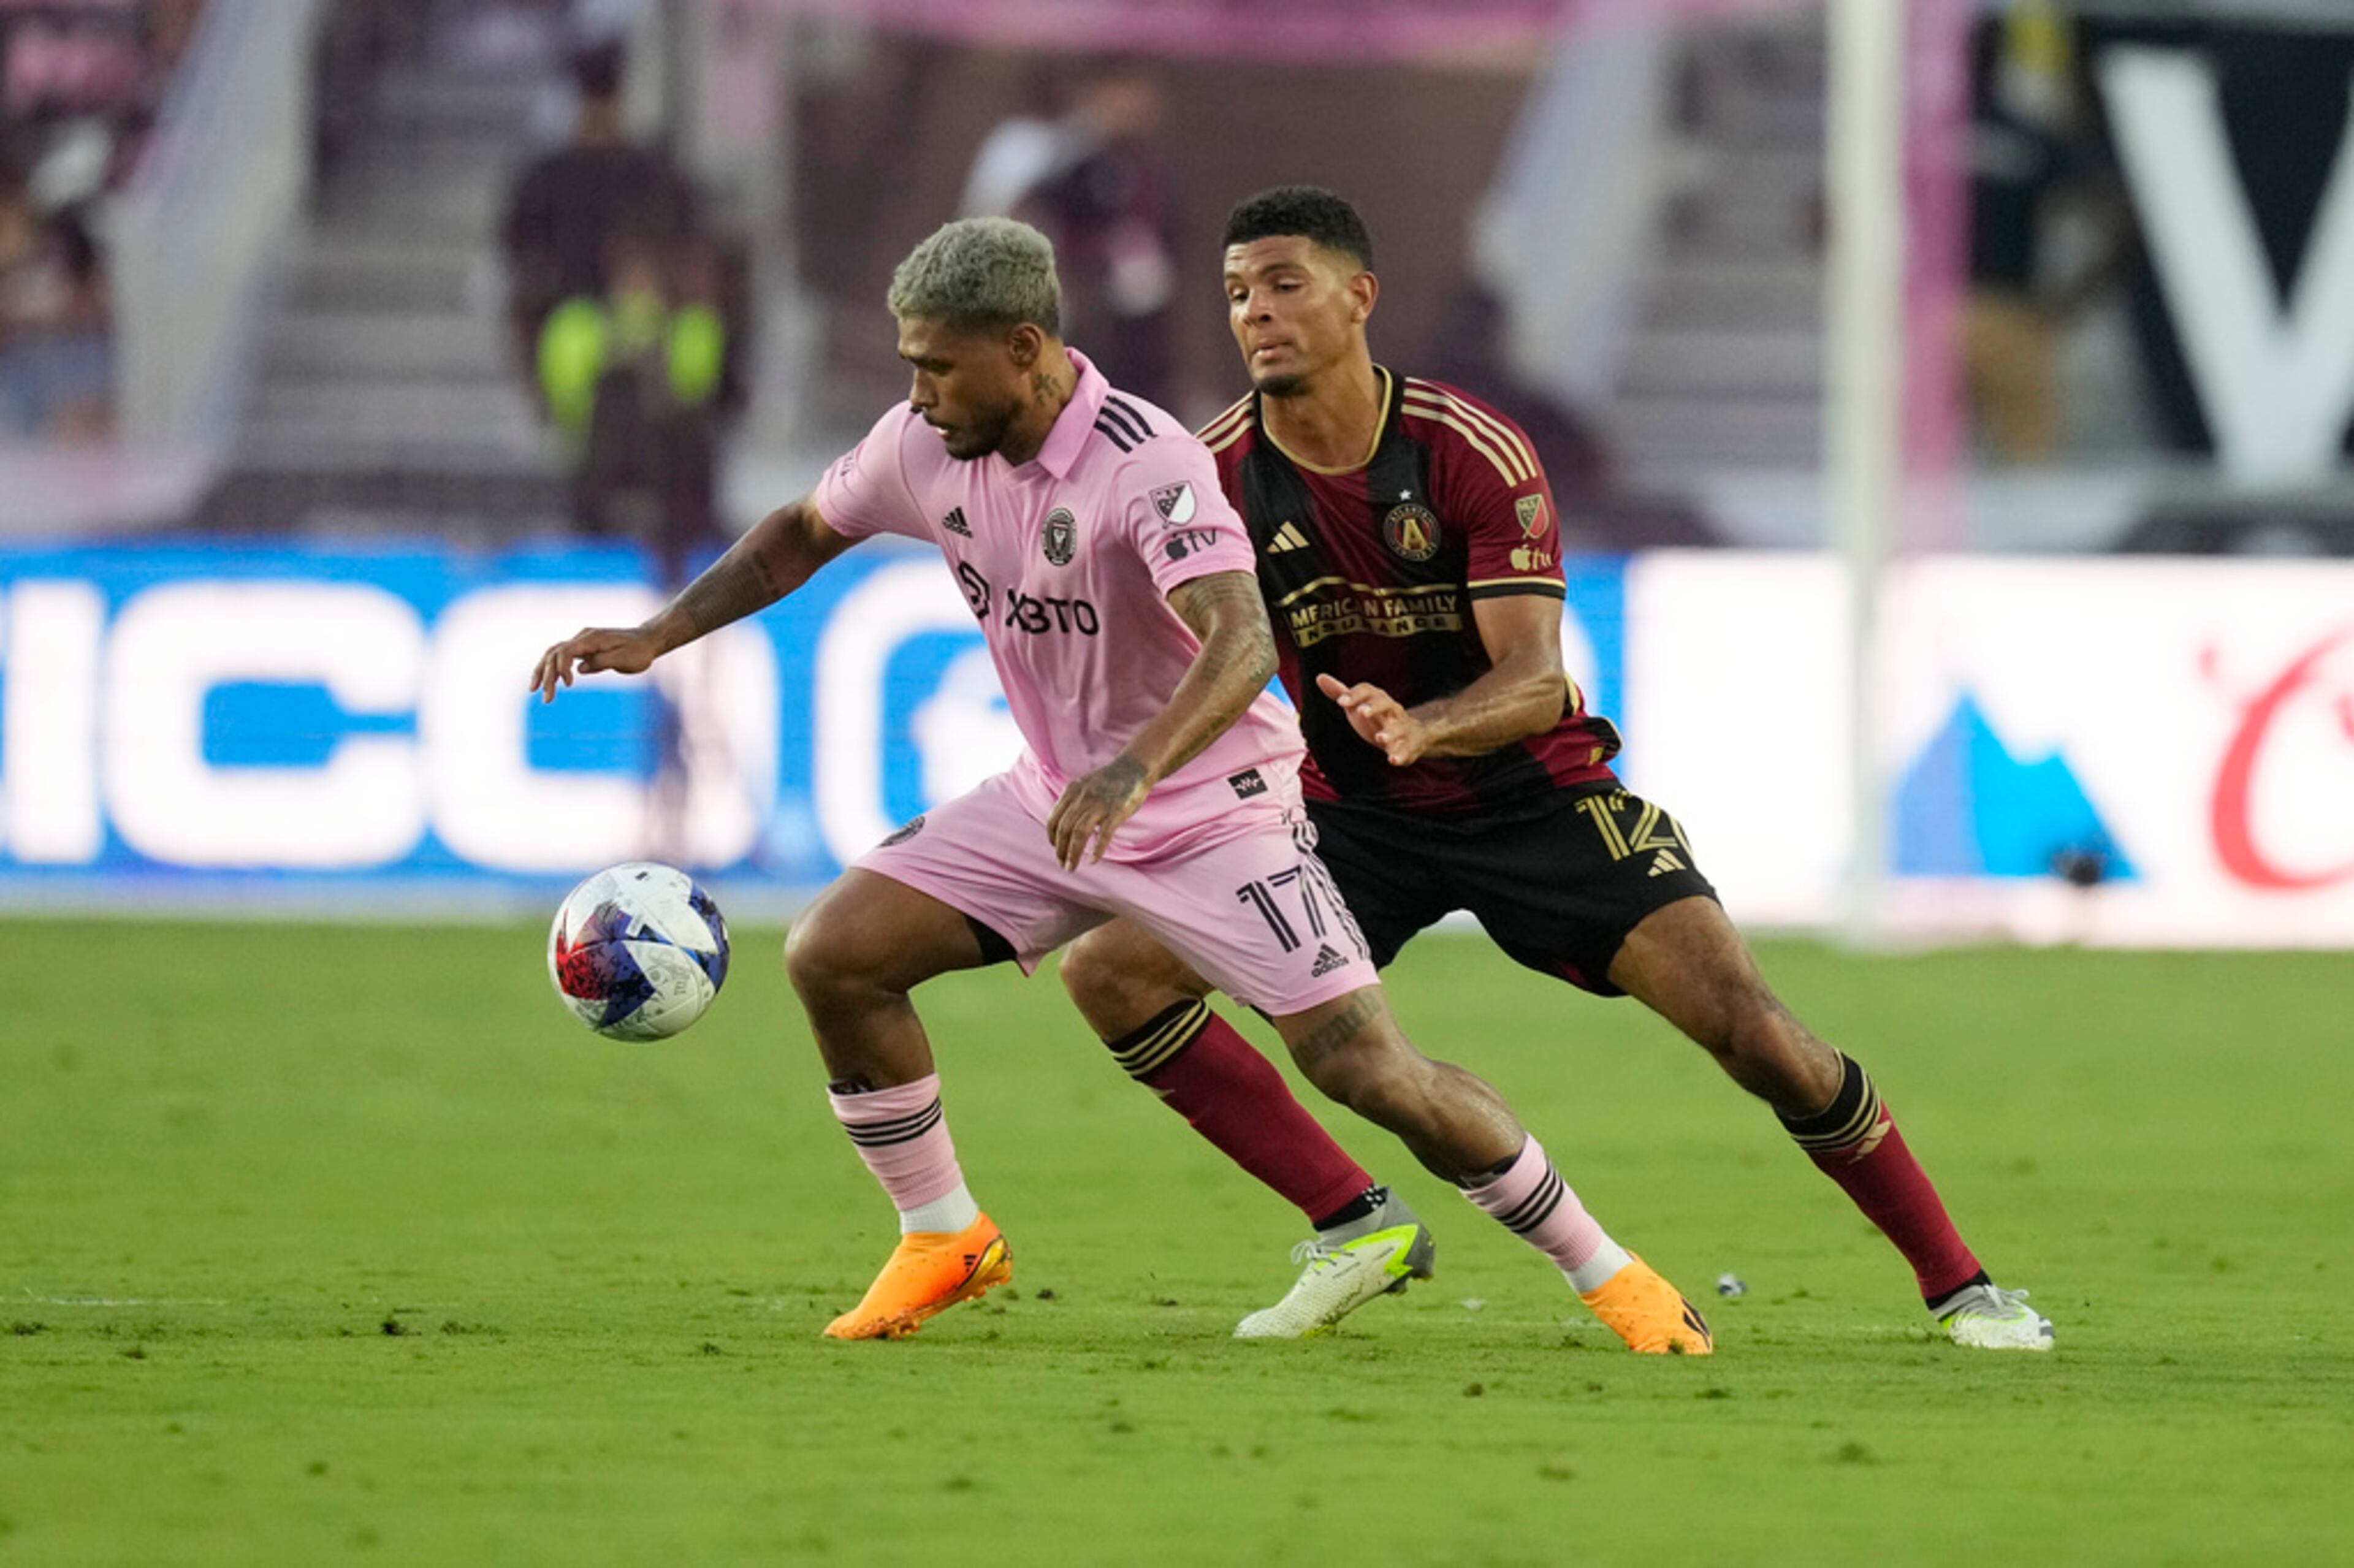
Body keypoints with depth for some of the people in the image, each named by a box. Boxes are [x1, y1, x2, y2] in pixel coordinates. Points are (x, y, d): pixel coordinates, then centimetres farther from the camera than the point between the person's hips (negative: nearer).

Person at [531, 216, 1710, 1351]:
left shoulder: (1147, 465, -28)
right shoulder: (926, 447, -6)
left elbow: (1243, 642, -41)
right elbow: (803, 534, 14)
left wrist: (1134, 770, -57)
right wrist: (656, 636, 4)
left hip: (1214, 811, -7)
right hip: (1055, 801, 7)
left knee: (1364, 1066, -16)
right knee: (832, 955, -7)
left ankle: (1606, 1270, 0)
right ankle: (943, 1242, 10)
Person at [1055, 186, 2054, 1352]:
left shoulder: (1473, 451, -18)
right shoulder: (1216, 477, -11)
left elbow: (1535, 681, -25)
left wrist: (1420, 726, -45)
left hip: (1532, 794, -3)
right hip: (1350, 815, 3)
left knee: (1749, 1028, -16)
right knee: (1110, 965, -14)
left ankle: (1957, 1285, 0)